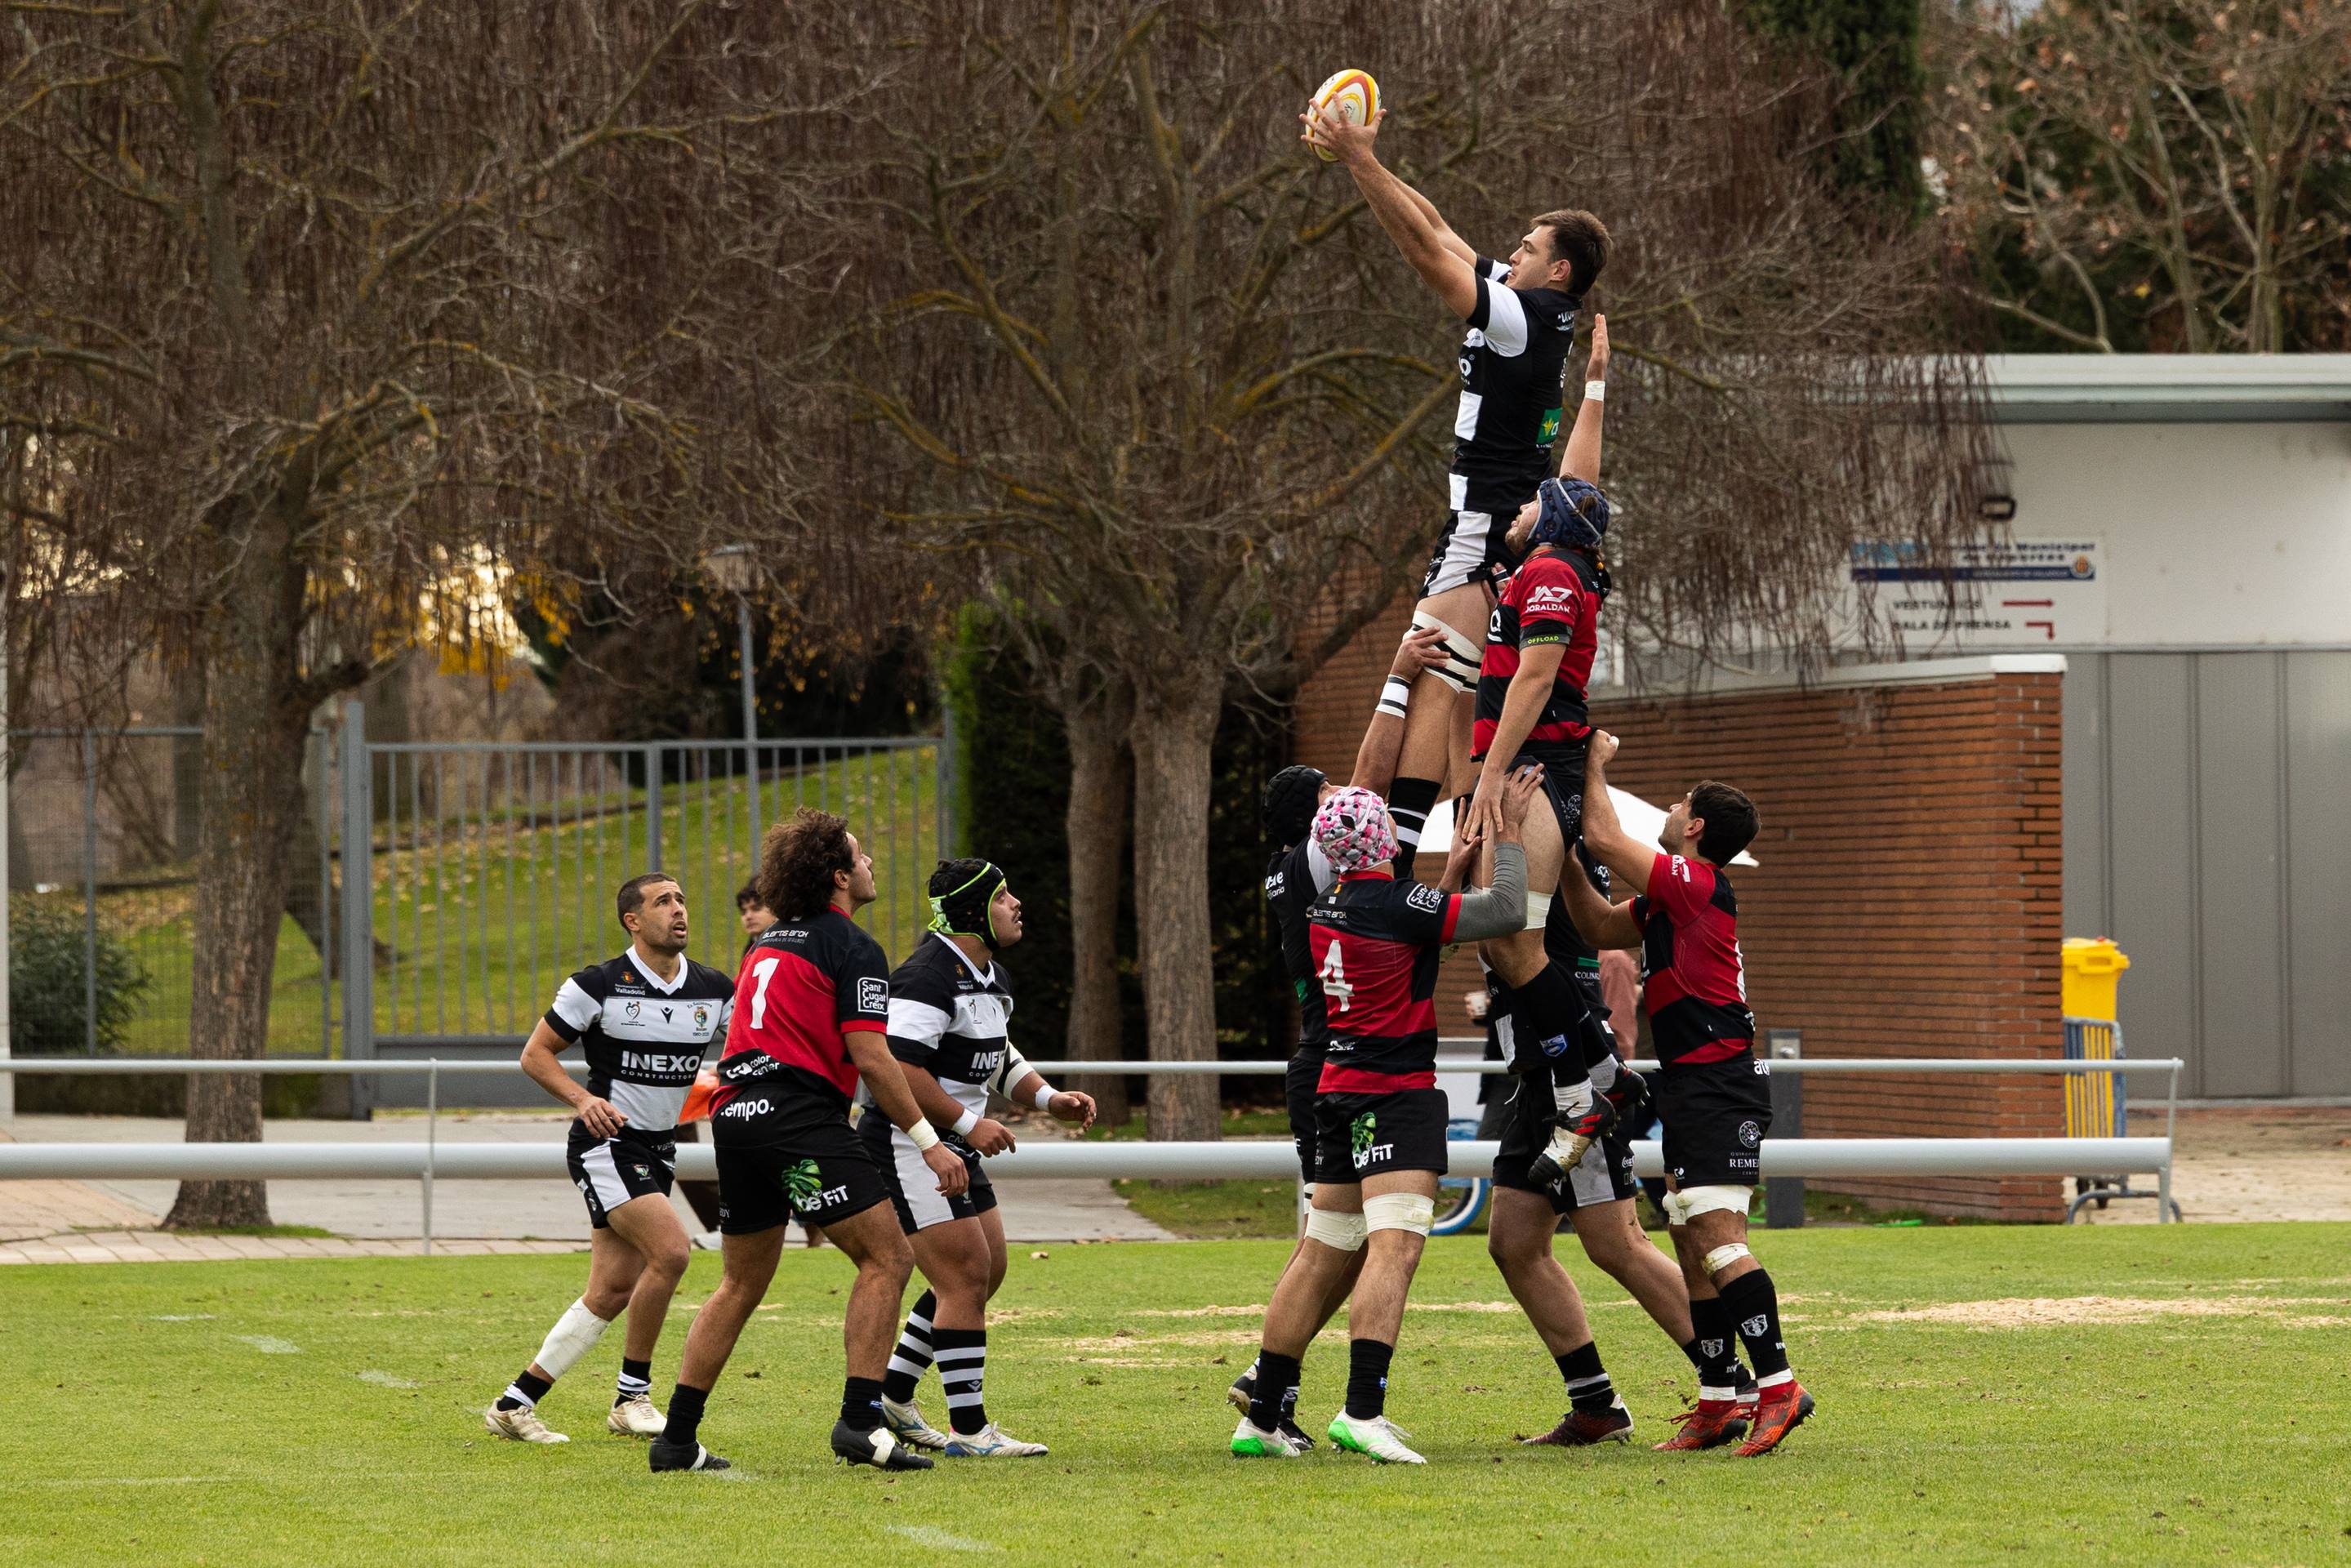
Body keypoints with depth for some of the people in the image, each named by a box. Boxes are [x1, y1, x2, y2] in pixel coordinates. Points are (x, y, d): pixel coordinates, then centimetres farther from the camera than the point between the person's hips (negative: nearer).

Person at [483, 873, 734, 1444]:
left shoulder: (714, 990, 5)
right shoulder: (599, 985, -9)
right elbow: (535, 1054, -3)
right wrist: (583, 1098, -20)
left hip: (659, 1151, 6)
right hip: (607, 1142, -6)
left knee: (613, 1289, 2)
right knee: (670, 1250, -22)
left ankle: (516, 1403, 9)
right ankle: (632, 1397, -10)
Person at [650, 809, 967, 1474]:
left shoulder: (768, 944, 21)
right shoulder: (853, 950, -5)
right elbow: (870, 1057, -12)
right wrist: (928, 1141, -9)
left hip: (737, 1115, 8)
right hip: (800, 1115, -8)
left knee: (741, 1283, 17)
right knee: (887, 1257, -4)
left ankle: (679, 1436, 14)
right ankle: (860, 1420, -13)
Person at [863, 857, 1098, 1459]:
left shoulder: (992, 979, 13)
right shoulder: (928, 977, -20)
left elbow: (997, 1059, 26)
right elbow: (897, 1067, -26)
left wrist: (1049, 1099, 11)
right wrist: (968, 1122, -25)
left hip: (954, 1149, 11)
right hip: (907, 1149, -11)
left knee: (988, 1271, 14)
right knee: (965, 1277, -12)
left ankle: (892, 1396, 23)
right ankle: (969, 1430, -8)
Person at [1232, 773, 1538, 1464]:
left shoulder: (1323, 913, 10)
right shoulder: (1397, 905, -14)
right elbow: (1505, 912, -12)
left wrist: (1451, 872, 32)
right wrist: (1508, 836, 1)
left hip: (1338, 1091, 8)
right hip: (1396, 1093, -8)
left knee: (1321, 1257, 13)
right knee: (1395, 1247, -16)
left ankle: (1261, 1419, 15)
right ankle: (1362, 1411, -29)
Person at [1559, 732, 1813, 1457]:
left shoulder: (1699, 884, -11)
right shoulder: (1670, 898, 17)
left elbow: (1607, 839, -12)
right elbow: (1601, 927, 21)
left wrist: (1596, 765, 2)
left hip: (1718, 1087, -10)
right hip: (1691, 1089, 10)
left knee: (1716, 1236, -18)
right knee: (1693, 1246, 10)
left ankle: (1778, 1385, -22)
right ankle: (1718, 1403, 13)